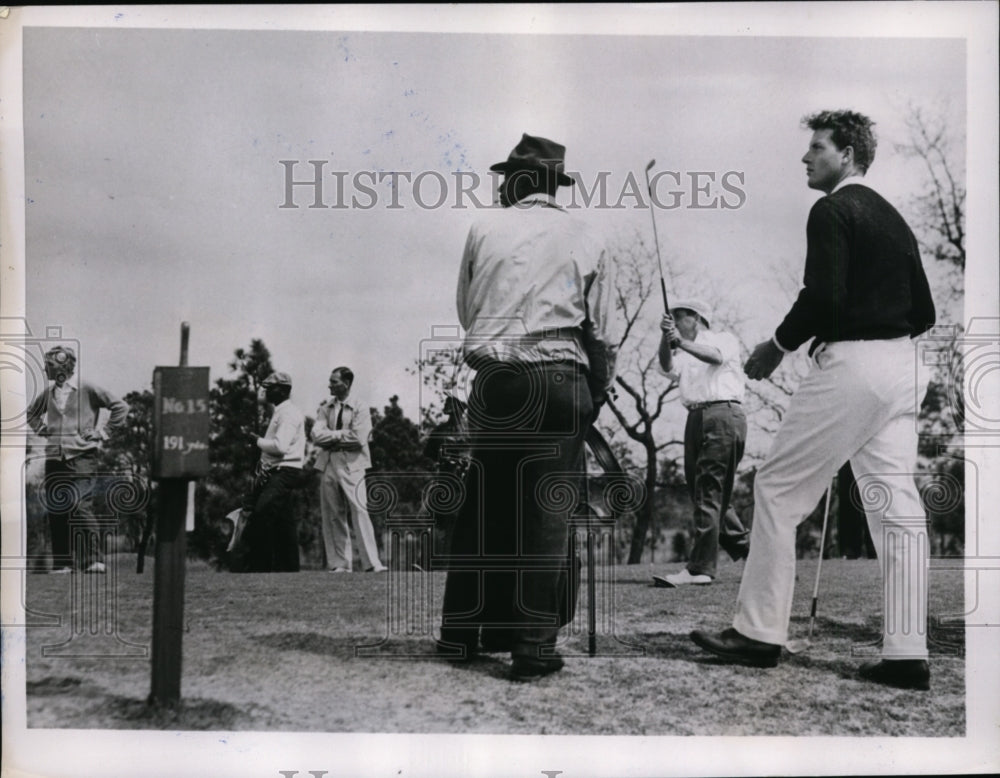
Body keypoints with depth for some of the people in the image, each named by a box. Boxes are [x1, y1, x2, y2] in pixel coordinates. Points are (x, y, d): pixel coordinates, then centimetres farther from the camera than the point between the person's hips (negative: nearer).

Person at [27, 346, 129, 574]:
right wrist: (43, 430, 17)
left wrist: (103, 431, -4)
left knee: (81, 507, -16)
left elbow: (121, 406, -1)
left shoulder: (87, 390, -3)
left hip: (82, 457, -6)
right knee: (55, 512, 4)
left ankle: (94, 560, -11)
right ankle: (62, 563, 11)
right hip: (54, 459, 6)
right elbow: (32, 413, 33)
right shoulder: (48, 392, 13)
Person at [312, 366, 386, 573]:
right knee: (332, 515, 3)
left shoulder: (360, 409, 1)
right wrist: (343, 435, -9)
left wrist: (332, 437, -5)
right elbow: (317, 435, -1)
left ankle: (372, 563, -12)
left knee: (360, 511, -11)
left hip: (352, 465, -4)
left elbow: (359, 439, -12)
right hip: (328, 464, 4)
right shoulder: (325, 407, 12)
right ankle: (339, 564, 8)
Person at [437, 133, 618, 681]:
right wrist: (598, 394, 19)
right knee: (546, 512, 1)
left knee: (482, 506, 11)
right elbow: (600, 335, 7)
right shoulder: (583, 242, 7)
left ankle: (461, 631, 19)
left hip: (493, 381, 1)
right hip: (559, 379, -1)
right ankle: (533, 645, 0)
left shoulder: (485, 228, 7)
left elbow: (465, 311, 14)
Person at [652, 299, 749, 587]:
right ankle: (748, 549, 18)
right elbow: (668, 367, 4)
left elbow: (715, 357, -13)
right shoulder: (686, 355, 26)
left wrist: (682, 342, -28)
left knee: (709, 491, -13)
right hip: (696, 417, 7)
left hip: (723, 414, -7)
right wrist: (665, 338, -13)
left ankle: (700, 568, -16)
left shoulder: (725, 339, 11)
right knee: (699, 490, 6)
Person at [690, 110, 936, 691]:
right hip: (900, 365, 8)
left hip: (849, 362, -8)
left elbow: (822, 294, -19)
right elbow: (924, 312, 18)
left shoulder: (833, 211, -6)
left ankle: (759, 632, 7)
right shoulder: (893, 217, 19)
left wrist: (779, 345, -7)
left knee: (778, 490, 2)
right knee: (898, 507, 4)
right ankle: (908, 654, 5)